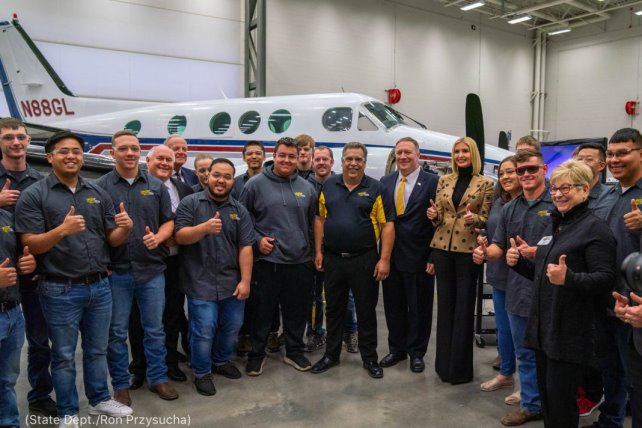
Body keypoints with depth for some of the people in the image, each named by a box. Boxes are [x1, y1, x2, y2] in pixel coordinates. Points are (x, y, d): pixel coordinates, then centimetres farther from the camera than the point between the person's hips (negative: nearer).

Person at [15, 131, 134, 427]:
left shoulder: (98, 193, 6)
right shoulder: (33, 195, -7)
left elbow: (112, 240, 7)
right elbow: (30, 245, -12)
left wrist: (125, 227, -15)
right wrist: (61, 230, -29)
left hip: (100, 286, 4)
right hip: (60, 291, -4)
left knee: (97, 349, 19)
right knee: (64, 355, 11)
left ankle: (99, 400, 37)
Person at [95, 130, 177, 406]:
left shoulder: (156, 186, 7)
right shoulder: (100, 186, -1)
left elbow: (168, 221, 8)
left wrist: (158, 237, -11)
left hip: (152, 269, 2)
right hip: (116, 271, -2)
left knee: (155, 329, 13)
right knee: (117, 332, 10)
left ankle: (158, 378, 29)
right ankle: (120, 384, 26)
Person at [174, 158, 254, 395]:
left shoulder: (240, 210, 6)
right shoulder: (190, 203, -2)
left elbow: (245, 247, 2)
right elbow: (179, 236, -11)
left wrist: (245, 281, -5)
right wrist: (204, 227, -29)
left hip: (232, 283, 4)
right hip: (201, 283, -4)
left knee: (232, 327, 15)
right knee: (203, 331, 1)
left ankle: (221, 361, 40)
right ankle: (202, 373, 23)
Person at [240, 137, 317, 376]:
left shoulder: (306, 188, 9)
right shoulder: (256, 184, -2)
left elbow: (313, 222, 16)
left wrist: (313, 249, 10)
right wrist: (257, 239, -8)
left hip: (300, 260, 3)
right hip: (267, 260, -3)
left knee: (297, 310, 13)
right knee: (263, 310, 6)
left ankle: (294, 351, 31)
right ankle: (257, 353, 24)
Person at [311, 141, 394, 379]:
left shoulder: (375, 188, -4)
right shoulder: (329, 186, 5)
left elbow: (387, 225, -7)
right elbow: (320, 219, 9)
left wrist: (384, 259, -12)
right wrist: (318, 251, 4)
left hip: (364, 259, -3)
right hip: (333, 259, 3)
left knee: (366, 311, 9)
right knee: (333, 309, 15)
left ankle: (369, 358, 24)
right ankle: (331, 354, 30)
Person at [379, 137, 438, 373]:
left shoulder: (432, 182, -6)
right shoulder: (385, 182, 8)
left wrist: (434, 256, -11)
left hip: (418, 256, -4)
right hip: (391, 255, 4)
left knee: (419, 306, 10)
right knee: (393, 305, 14)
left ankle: (416, 352, 27)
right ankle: (396, 348, 32)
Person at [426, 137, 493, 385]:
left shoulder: (485, 184, -1)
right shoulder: (444, 181, 9)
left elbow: (486, 220, -1)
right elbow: (439, 217, 11)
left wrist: (475, 218, -22)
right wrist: (433, 215, -11)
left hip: (468, 250, -3)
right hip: (442, 248, 3)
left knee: (464, 306, 4)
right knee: (445, 304, 9)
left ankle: (460, 367, 16)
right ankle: (444, 363, 21)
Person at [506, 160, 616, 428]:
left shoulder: (595, 228, -11)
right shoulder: (554, 226, 14)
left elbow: (606, 279, -19)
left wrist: (569, 278, -34)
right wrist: (518, 263, 4)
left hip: (572, 331, -8)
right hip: (544, 326, 8)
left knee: (560, 397, -1)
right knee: (546, 393, 15)